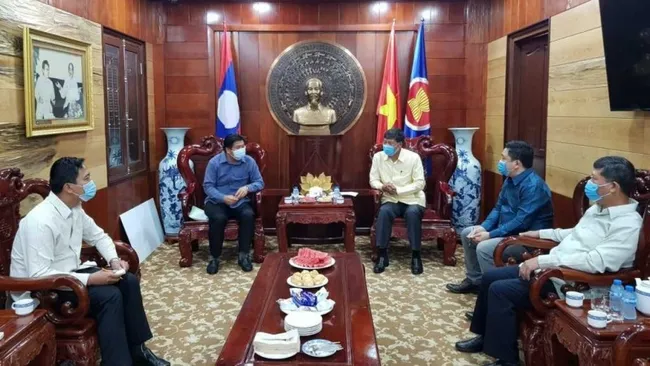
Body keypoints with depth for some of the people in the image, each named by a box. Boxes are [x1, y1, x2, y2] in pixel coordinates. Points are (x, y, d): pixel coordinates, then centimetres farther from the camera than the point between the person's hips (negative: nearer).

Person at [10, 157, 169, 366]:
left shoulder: (75, 209, -1)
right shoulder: (41, 221, -28)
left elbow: (98, 236, 15)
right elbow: (38, 276, -31)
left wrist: (114, 259, -5)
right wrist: (90, 279, -31)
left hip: (70, 272, 9)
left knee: (128, 282, -4)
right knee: (109, 295, -25)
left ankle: (136, 349, 6)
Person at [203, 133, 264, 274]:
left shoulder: (249, 161, -2)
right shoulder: (214, 162, -8)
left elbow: (260, 182, 2)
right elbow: (208, 186, -10)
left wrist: (247, 187, -20)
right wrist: (223, 198, -27)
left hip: (240, 202, 2)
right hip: (217, 202, -2)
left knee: (248, 215, -31)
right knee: (219, 218, -34)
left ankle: (244, 255, -18)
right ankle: (214, 257, -16)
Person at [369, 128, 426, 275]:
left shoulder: (413, 157, -11)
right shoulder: (378, 157, -2)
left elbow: (420, 184, -12)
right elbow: (373, 180, 3)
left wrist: (398, 190, -21)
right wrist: (382, 186, -21)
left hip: (412, 199, -2)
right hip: (391, 200, 2)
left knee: (413, 213, -34)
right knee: (384, 211, -31)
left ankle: (416, 255, -21)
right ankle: (382, 254, -21)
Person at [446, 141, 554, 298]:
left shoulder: (533, 186, -25)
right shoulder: (510, 179, 6)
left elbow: (521, 223, -30)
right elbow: (498, 208, 13)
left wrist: (490, 235, -25)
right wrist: (484, 227, -4)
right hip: (506, 230, 10)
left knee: (484, 248, -30)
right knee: (467, 234, 11)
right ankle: (474, 280, 21)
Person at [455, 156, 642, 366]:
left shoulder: (628, 225, -20)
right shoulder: (598, 208, 11)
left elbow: (595, 261, -32)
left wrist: (543, 260, -31)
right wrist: (541, 233, 27)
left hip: (570, 284, -10)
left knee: (499, 290, -20)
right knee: (490, 277, 8)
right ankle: (486, 337, 24)